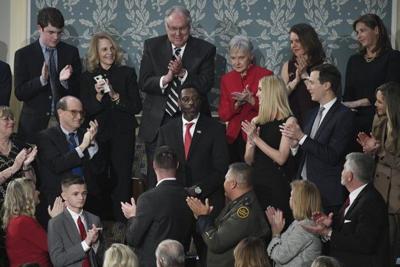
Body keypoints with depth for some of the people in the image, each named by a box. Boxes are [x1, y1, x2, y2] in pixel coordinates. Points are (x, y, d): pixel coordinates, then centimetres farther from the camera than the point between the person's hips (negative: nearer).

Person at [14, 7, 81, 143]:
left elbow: (78, 91, 5)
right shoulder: (23, 55, 1)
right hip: (35, 122, -1)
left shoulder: (71, 52, 5)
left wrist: (65, 81, -15)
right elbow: (19, 93, -5)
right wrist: (41, 80, -20)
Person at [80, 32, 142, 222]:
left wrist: (116, 96, -14)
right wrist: (98, 96, -14)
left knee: (121, 180, -7)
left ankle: (121, 222, -5)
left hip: (122, 135, -1)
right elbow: (86, 111, 3)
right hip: (98, 136, 1)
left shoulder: (127, 74, 5)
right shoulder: (87, 78, 8)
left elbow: (136, 106, 0)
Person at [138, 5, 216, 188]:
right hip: (157, 123, 2)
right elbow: (143, 83, -1)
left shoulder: (205, 50, 0)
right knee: (155, 180, 5)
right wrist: (165, 79, -20)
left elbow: (206, 85, -7)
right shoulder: (152, 46, 5)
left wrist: (183, 73, -22)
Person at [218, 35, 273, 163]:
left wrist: (251, 100, -18)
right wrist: (237, 104, -10)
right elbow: (223, 115, 8)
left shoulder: (265, 75, -1)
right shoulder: (226, 79, 12)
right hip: (234, 138, 4)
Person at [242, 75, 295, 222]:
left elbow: (281, 158, -14)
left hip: (277, 184, -5)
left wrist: (256, 139, -12)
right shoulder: (256, 121, 9)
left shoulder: (288, 121, -6)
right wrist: (251, 142, -9)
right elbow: (248, 160, 10)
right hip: (256, 181, 5)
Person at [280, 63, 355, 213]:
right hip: (304, 187, 7)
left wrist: (301, 137, -19)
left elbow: (332, 156, -19)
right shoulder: (314, 113, 14)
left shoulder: (344, 116, -11)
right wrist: (295, 144, -8)